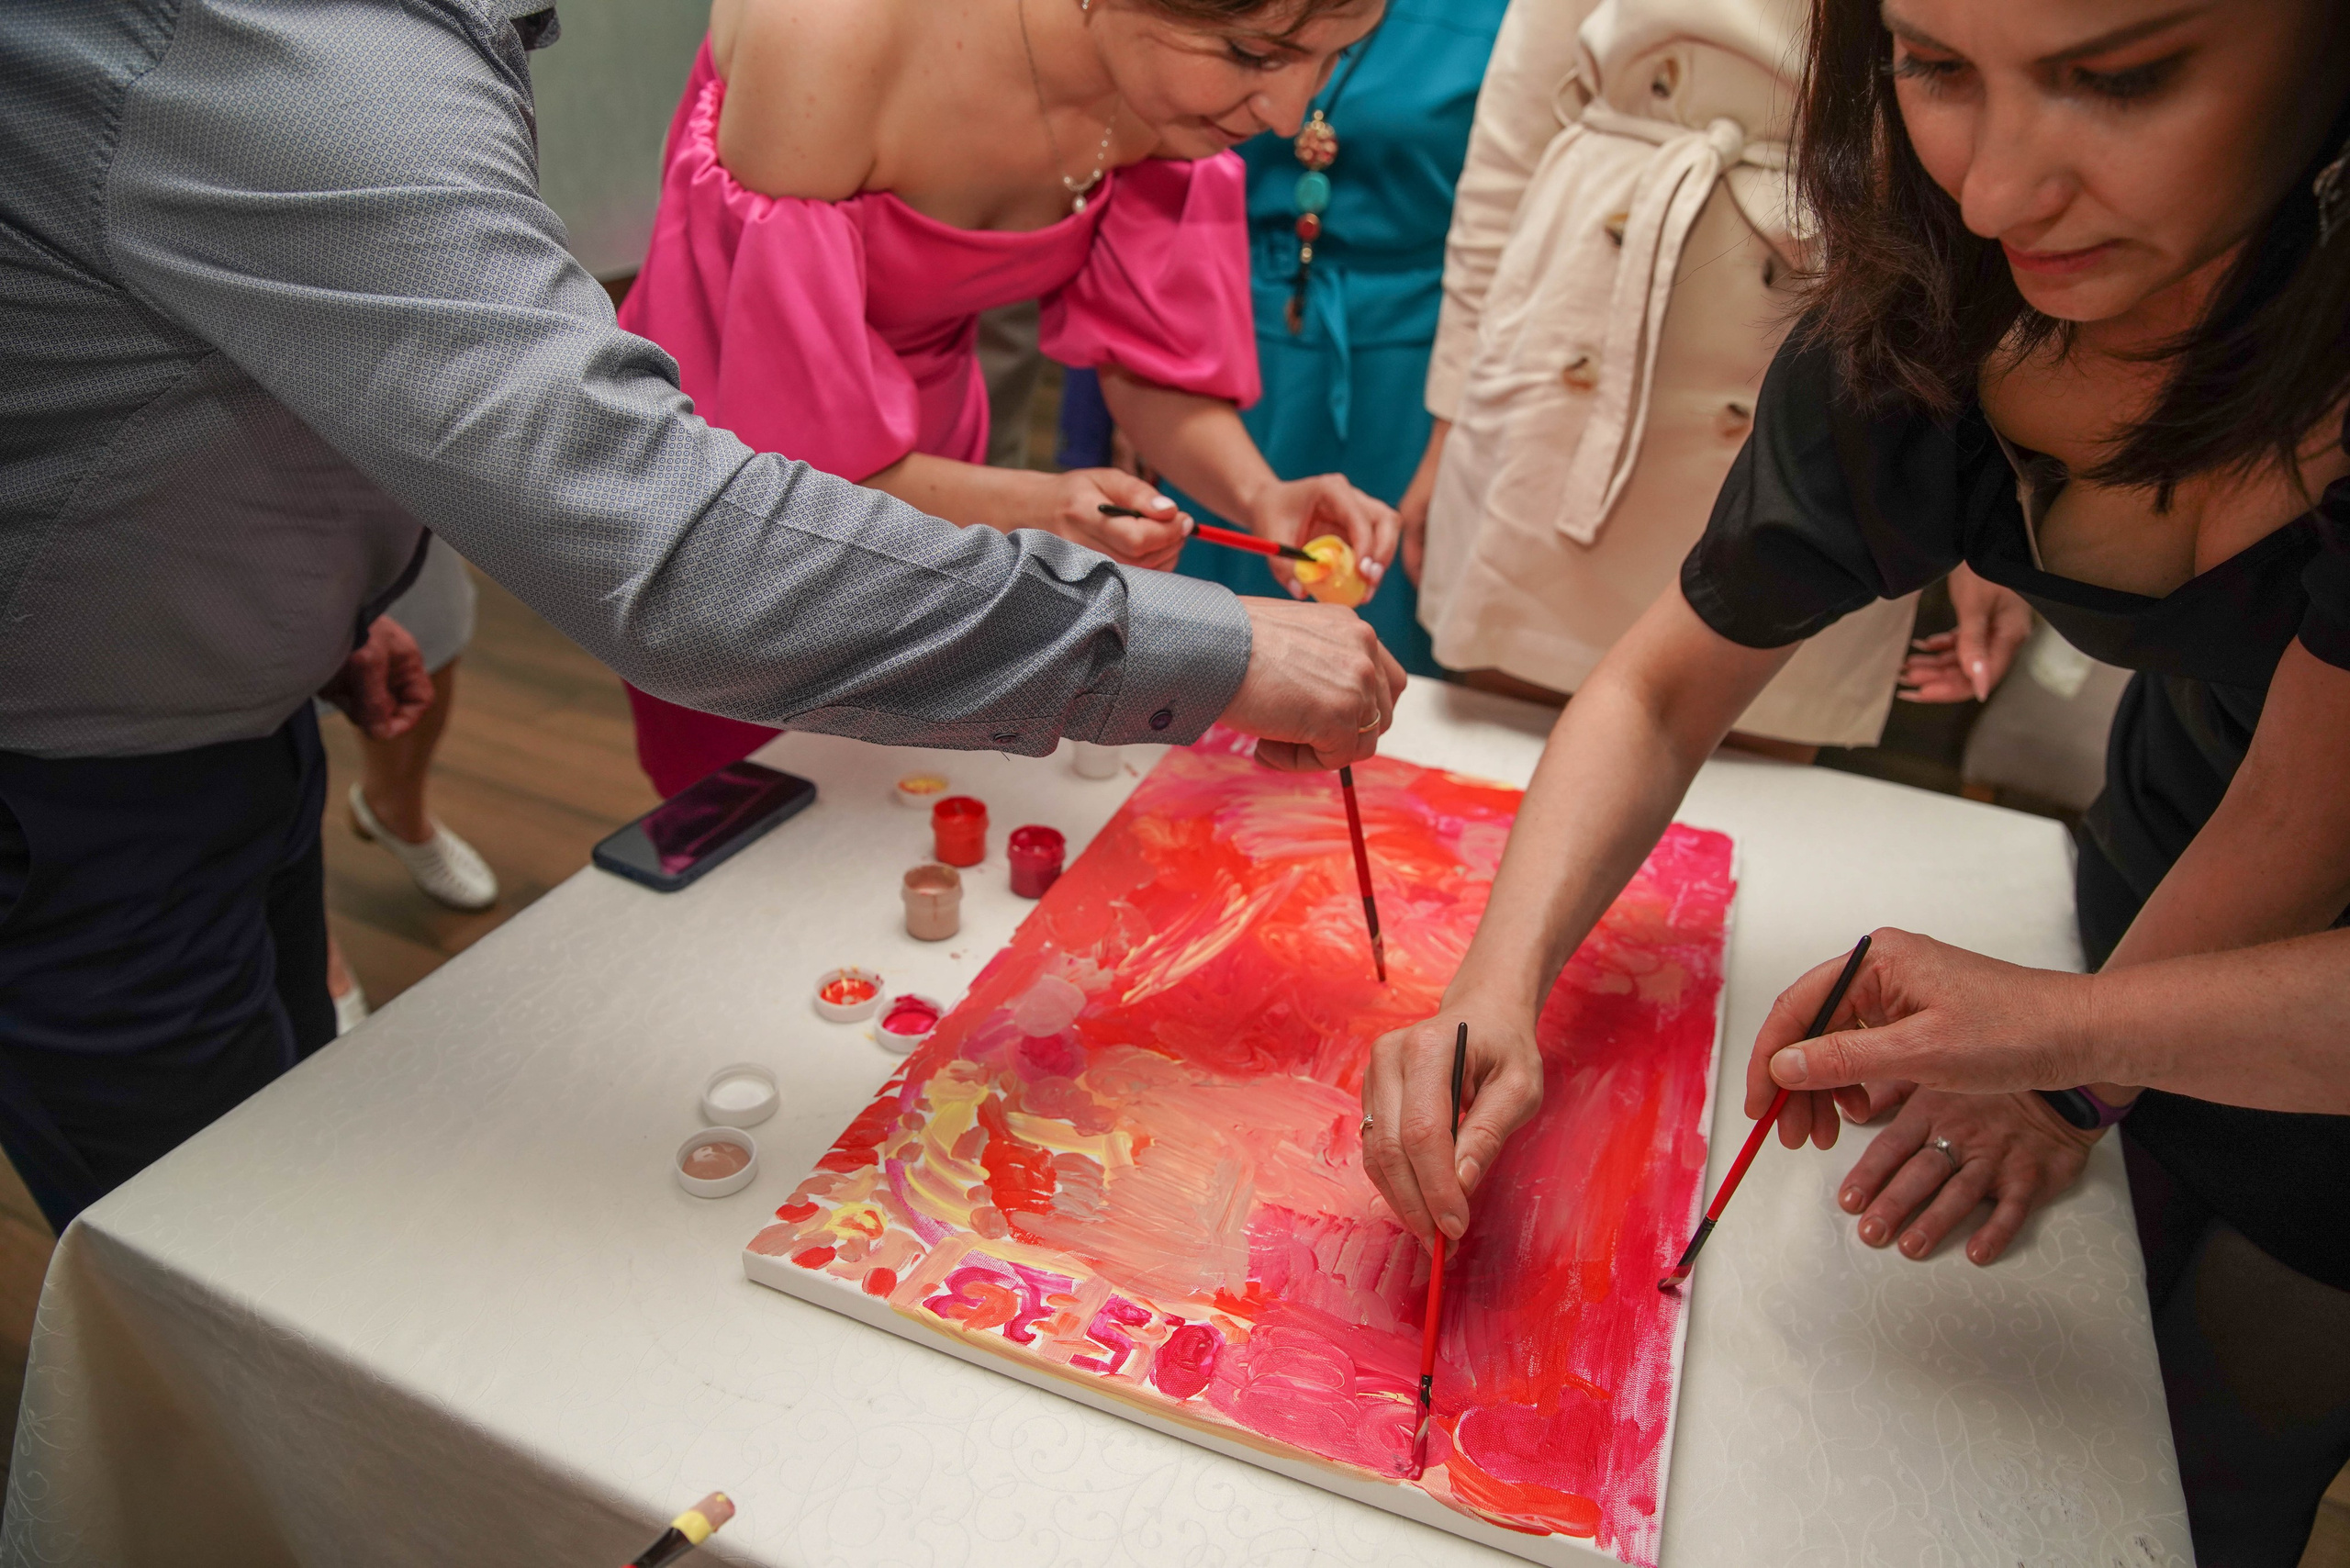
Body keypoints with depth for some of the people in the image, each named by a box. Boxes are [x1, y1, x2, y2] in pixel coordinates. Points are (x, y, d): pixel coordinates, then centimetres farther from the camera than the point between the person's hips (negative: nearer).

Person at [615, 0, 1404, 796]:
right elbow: (795, 440, -30)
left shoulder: (1171, 76, -19)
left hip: (919, 469, 4)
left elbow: (1148, 355, -9)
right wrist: (1034, 512, -44)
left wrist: (1259, 496, -27)